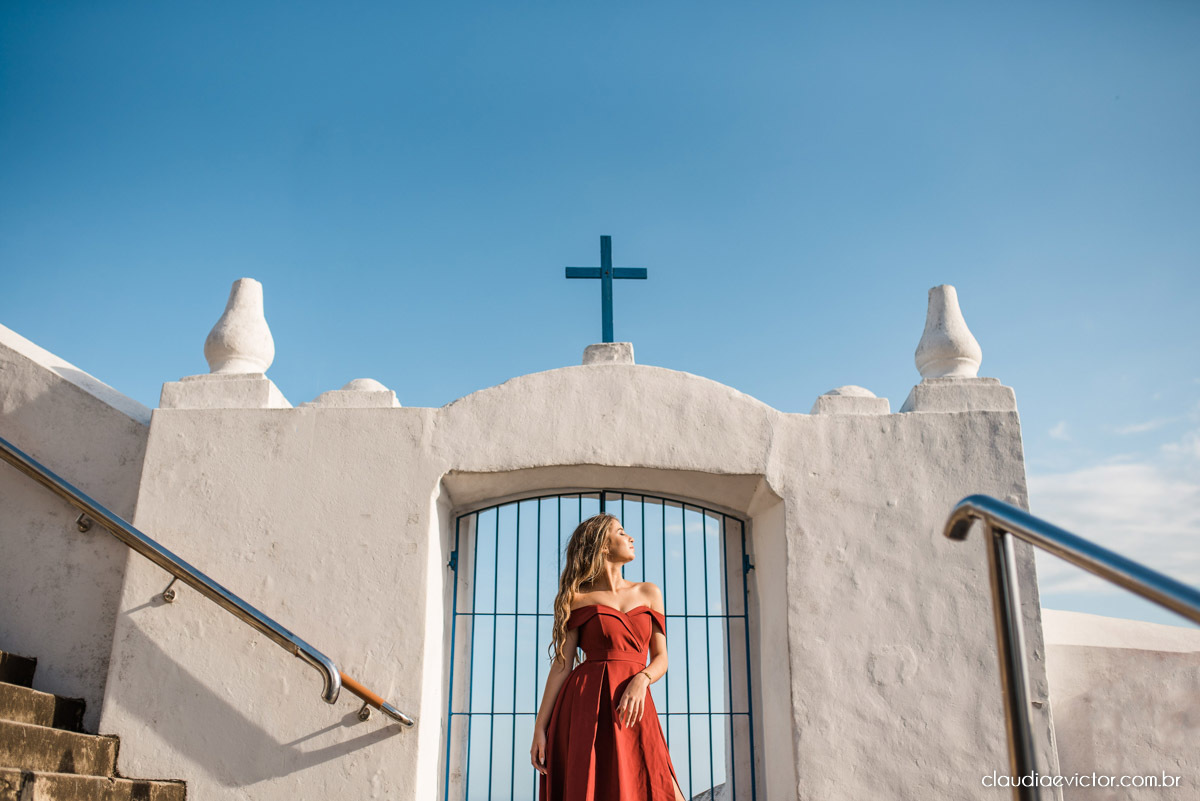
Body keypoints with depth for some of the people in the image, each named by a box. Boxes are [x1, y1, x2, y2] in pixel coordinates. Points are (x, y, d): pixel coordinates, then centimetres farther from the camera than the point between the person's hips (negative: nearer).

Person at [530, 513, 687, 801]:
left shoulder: (649, 593, 16)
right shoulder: (578, 599, 6)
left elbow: (661, 658, 11)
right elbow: (561, 665, 2)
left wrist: (641, 680, -11)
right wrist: (539, 727, -4)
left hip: (632, 711, 3)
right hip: (585, 706, -2)